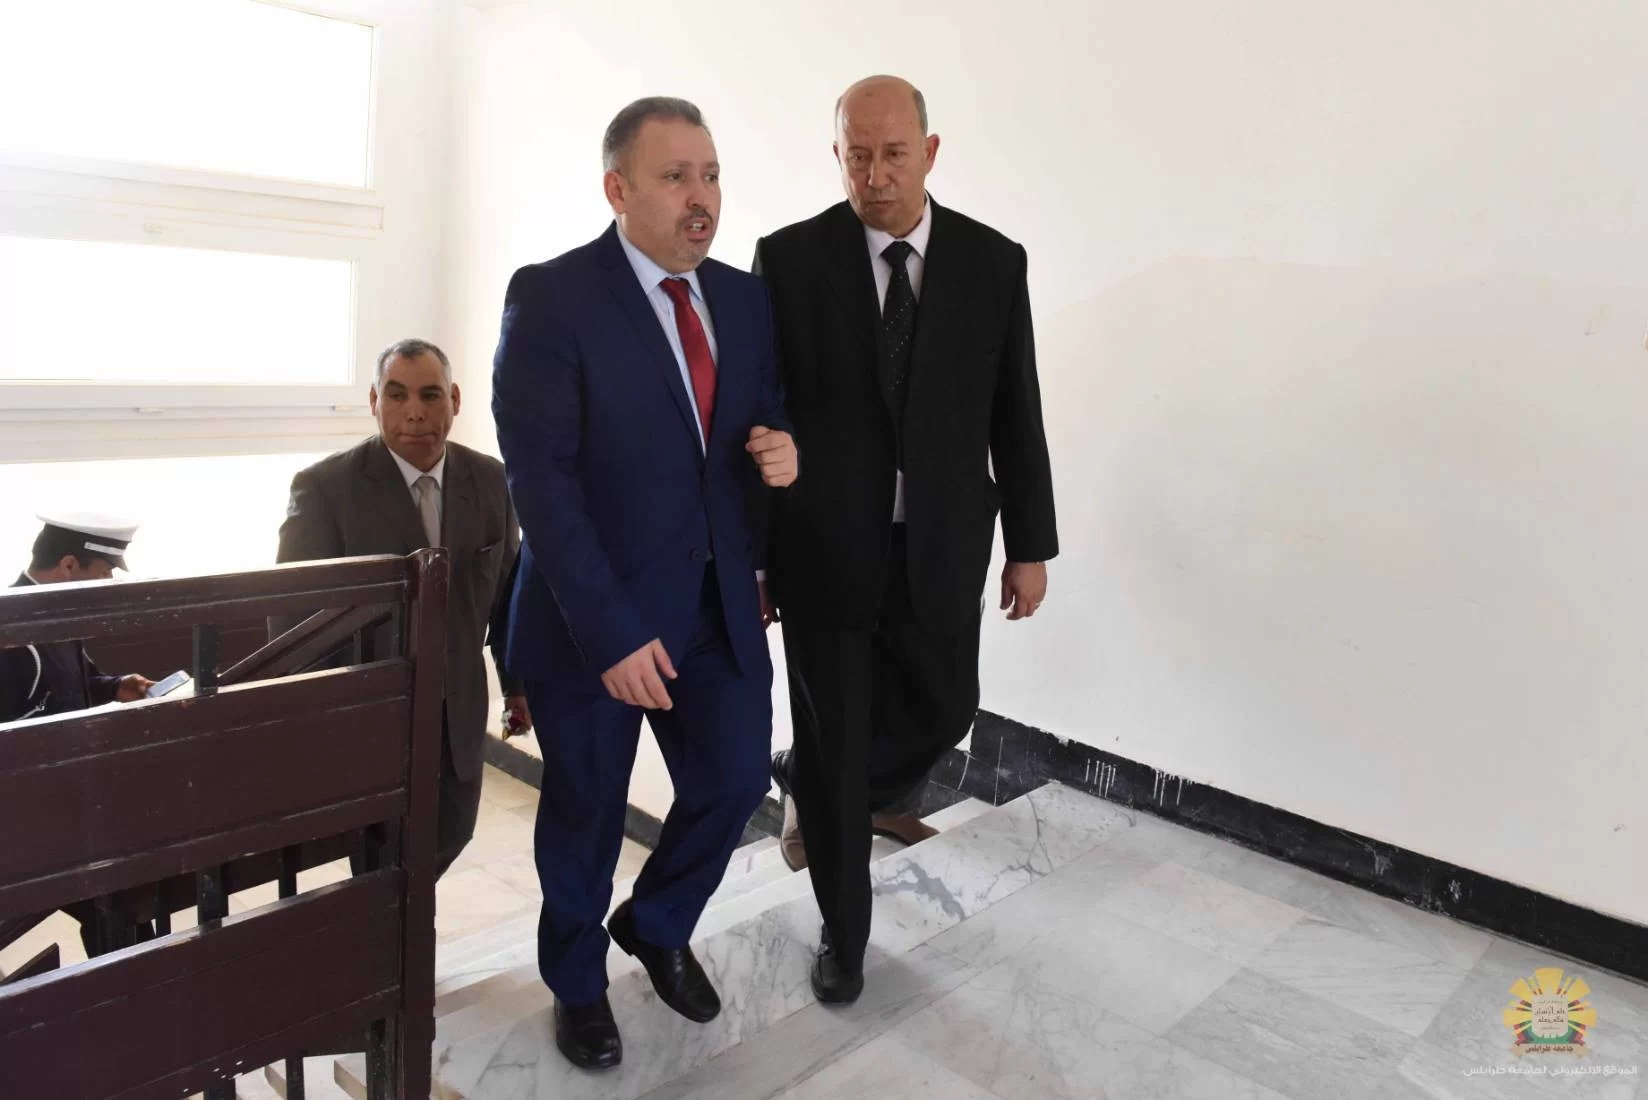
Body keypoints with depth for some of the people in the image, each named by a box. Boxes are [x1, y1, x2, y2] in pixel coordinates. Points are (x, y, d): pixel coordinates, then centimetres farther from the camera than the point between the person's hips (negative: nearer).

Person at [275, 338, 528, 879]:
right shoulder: (325, 486, -15)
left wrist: (517, 681, 12)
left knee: (450, 833, 17)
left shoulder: (491, 479, -3)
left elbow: (508, 588, 6)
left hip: (458, 708, 4)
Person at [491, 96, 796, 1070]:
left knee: (736, 781, 12)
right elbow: (540, 480, -18)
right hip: (599, 611, -4)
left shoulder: (747, 298, 5)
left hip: (721, 604, 5)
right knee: (587, 809, 13)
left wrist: (782, 452, -11)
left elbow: (770, 417, 15)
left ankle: (657, 926, 43)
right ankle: (578, 982, 42)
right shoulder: (550, 297, -13)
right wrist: (611, 630, -22)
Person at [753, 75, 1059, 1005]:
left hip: (942, 548, 3)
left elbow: (1016, 414, 3)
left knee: (943, 713, 14)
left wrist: (1031, 544, 4)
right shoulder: (790, 257, -5)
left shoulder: (993, 260, 0)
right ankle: (844, 929, 30)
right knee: (834, 740, 7)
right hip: (825, 548, -2)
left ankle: (816, 790, 47)